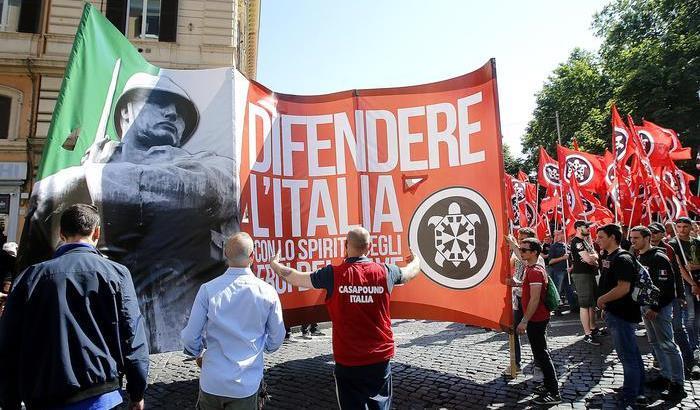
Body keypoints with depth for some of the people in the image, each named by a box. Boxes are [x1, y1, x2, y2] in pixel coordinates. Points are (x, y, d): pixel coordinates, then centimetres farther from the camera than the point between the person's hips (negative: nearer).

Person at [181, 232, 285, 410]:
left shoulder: (208, 290, -15)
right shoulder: (268, 292, -12)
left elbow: (190, 337, -8)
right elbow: (277, 339, -1)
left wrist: (197, 353, 15)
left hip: (212, 382, 1)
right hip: (247, 385, -1)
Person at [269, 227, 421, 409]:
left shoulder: (333, 274, -12)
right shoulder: (385, 272, -6)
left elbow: (296, 278, 2)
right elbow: (410, 273, 16)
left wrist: (274, 265, 21)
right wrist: (416, 261, 40)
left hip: (347, 360, -2)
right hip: (380, 358, 2)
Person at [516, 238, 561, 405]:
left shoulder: (535, 272, -21)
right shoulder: (530, 268, 9)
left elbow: (535, 299, -25)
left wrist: (524, 321, -23)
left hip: (536, 320, -10)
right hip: (537, 319, 10)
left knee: (541, 355, -2)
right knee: (541, 353, 18)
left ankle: (553, 394, 7)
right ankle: (549, 385, 31)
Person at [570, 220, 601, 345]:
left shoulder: (585, 240, 17)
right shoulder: (576, 241, -14)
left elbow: (595, 255, 12)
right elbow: (589, 258, -22)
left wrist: (591, 257, -11)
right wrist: (594, 256, 0)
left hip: (590, 274, 10)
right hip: (581, 275, -10)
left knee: (592, 303, 18)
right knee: (584, 305, -8)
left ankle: (593, 328, 30)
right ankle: (587, 334, -5)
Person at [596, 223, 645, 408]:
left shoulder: (622, 259, -18)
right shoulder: (608, 258, 11)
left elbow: (623, 288, -26)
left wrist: (602, 299, -13)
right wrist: (606, 307, 16)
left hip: (622, 314, -10)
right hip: (613, 313, 10)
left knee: (628, 356, 1)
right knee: (631, 354, 18)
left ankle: (631, 397, 11)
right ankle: (638, 392, 30)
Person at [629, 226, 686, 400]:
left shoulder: (659, 258, -15)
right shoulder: (638, 258, 11)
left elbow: (666, 286, -19)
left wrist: (655, 308, -21)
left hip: (660, 307, -9)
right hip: (645, 305, 9)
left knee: (667, 345, -5)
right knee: (655, 343, 14)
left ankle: (678, 384, 2)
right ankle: (666, 376, 24)